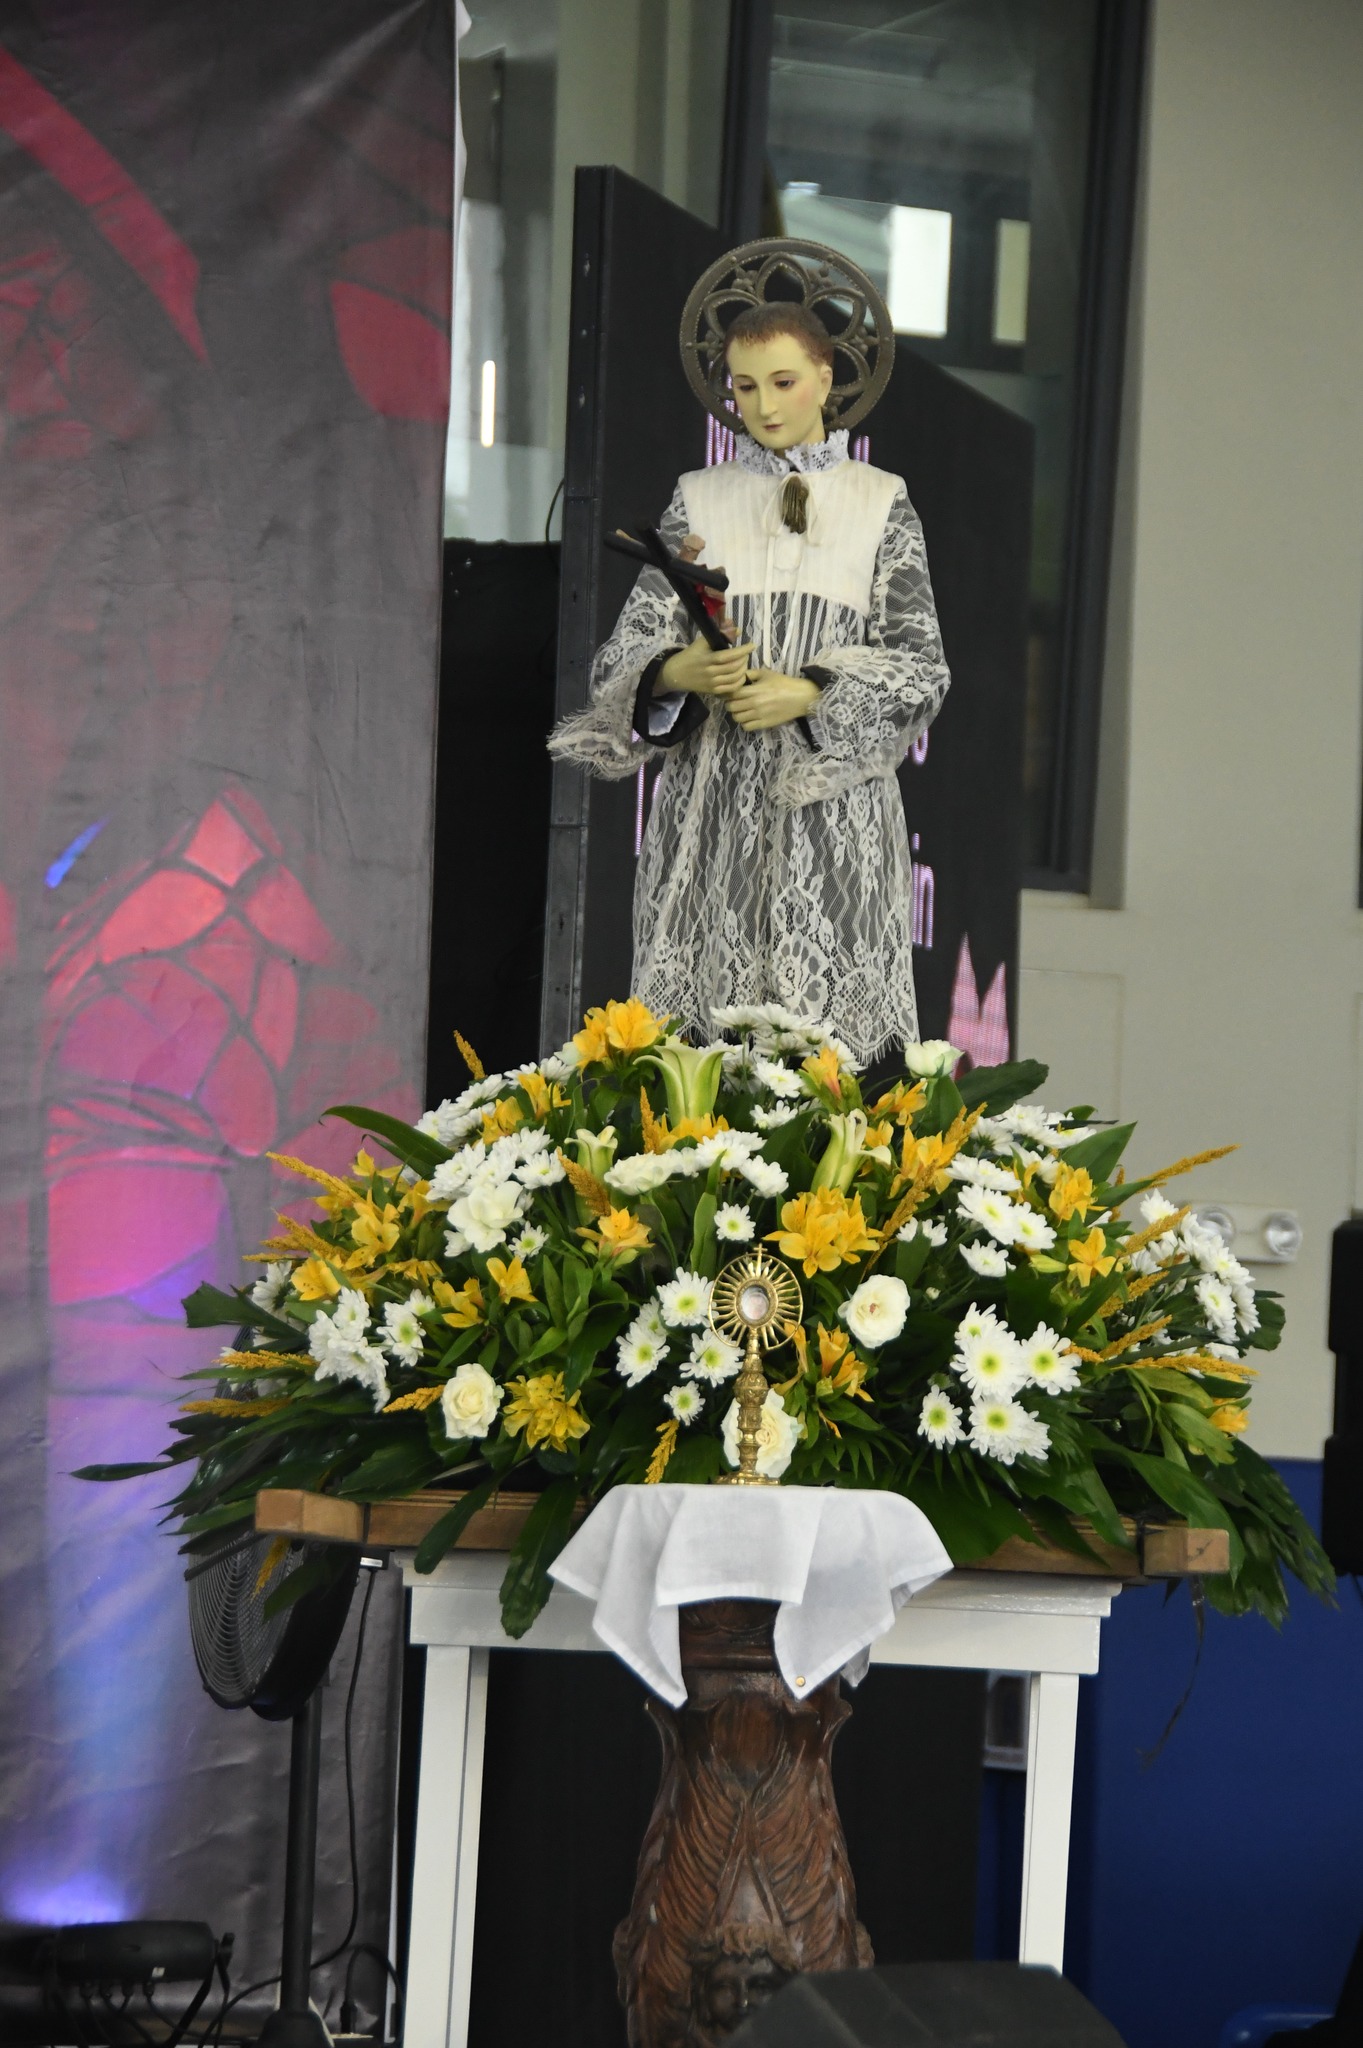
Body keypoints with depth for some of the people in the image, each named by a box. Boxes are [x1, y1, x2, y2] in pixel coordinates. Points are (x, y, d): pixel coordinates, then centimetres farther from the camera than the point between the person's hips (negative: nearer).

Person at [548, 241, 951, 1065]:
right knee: (701, 1035, -5)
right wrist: (684, 672, -17)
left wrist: (807, 695, -13)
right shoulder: (699, 501, 10)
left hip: (833, 805, -1)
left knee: (830, 1028, -8)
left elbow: (923, 667, 1)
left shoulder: (881, 503, 7)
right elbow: (626, 652, 5)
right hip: (714, 808, 1)